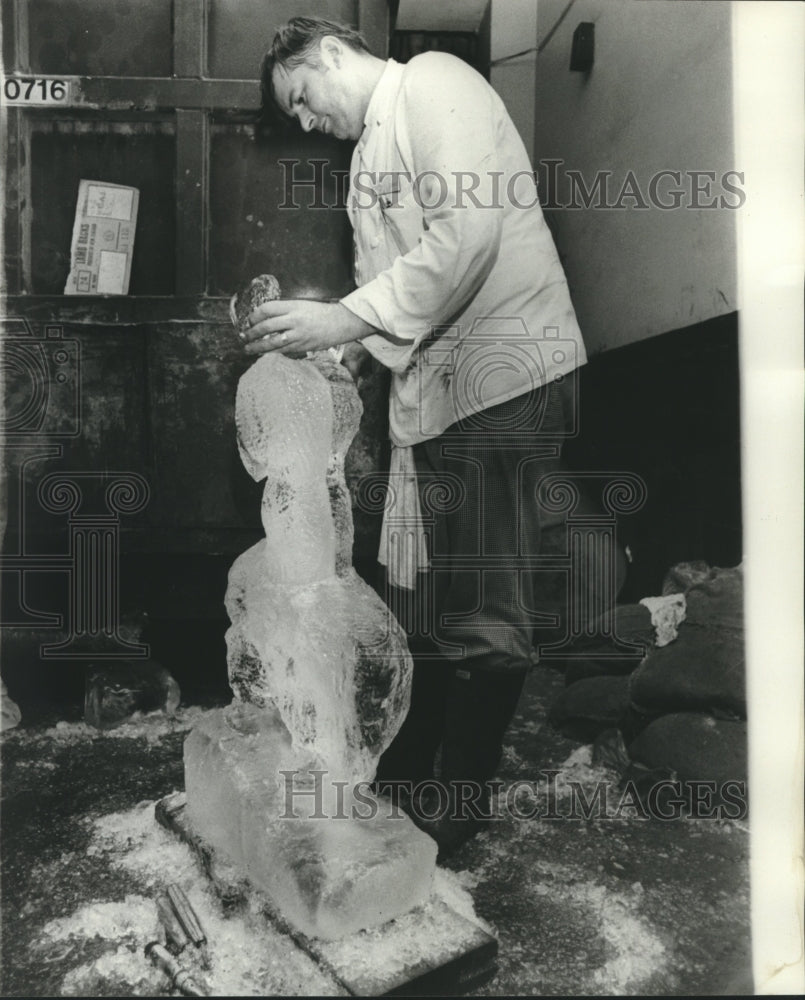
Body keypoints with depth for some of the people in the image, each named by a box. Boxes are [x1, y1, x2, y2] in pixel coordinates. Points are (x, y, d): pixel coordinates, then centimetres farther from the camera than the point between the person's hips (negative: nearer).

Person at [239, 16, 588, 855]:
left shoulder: (432, 81, -1)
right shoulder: (372, 151, 25)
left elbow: (470, 230, -17)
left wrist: (349, 317, -17)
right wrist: (320, 334, 6)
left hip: (499, 373, -9)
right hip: (428, 387, 9)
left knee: (483, 612, 0)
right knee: (418, 596, 14)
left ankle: (460, 808, 16)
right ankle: (406, 775, 30)